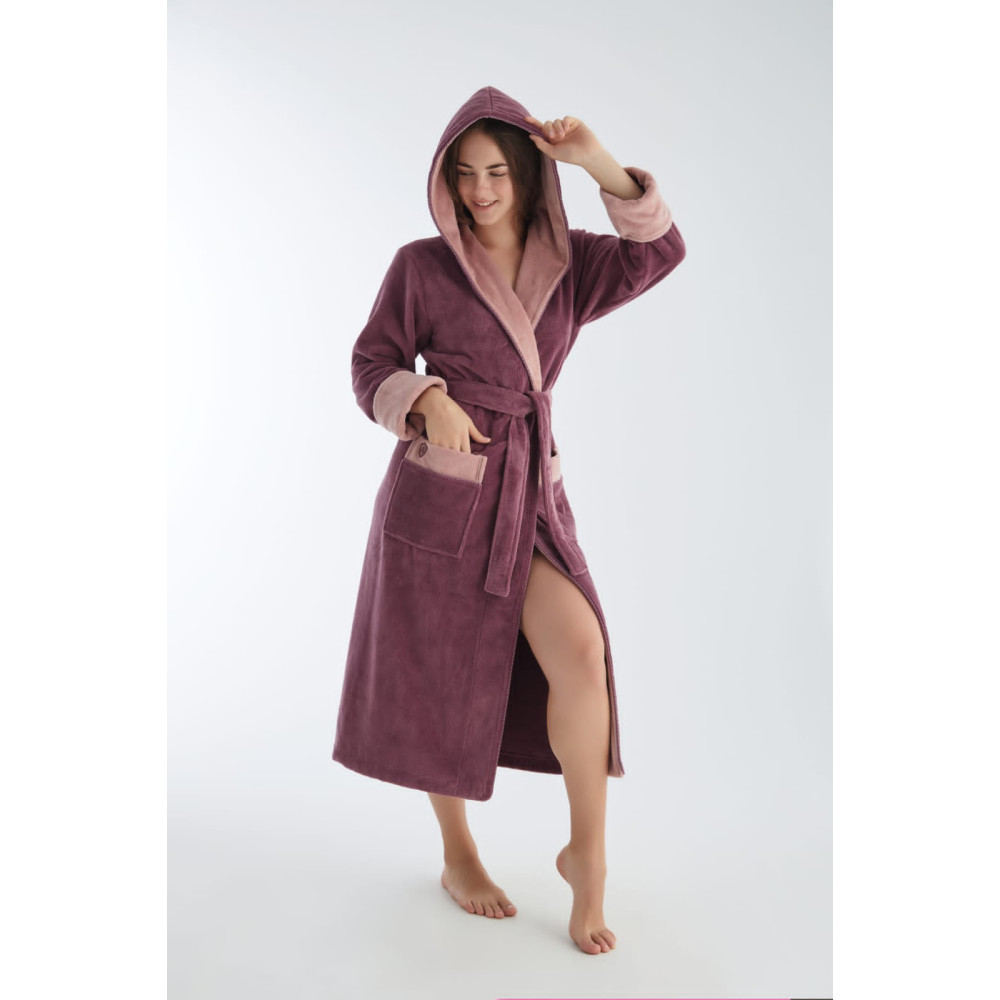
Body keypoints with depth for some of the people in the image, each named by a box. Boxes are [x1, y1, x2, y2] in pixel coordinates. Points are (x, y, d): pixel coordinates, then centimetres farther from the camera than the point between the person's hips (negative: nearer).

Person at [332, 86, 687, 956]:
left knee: (579, 649, -17)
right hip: (439, 490, -2)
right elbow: (373, 364, 1)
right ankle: (458, 856, 28)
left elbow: (660, 253, -7)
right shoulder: (422, 265, 0)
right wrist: (427, 401, -18)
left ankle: (588, 854, 3)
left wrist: (599, 162, -17)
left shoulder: (568, 263, 7)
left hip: (532, 491, 2)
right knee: (442, 679, 6)